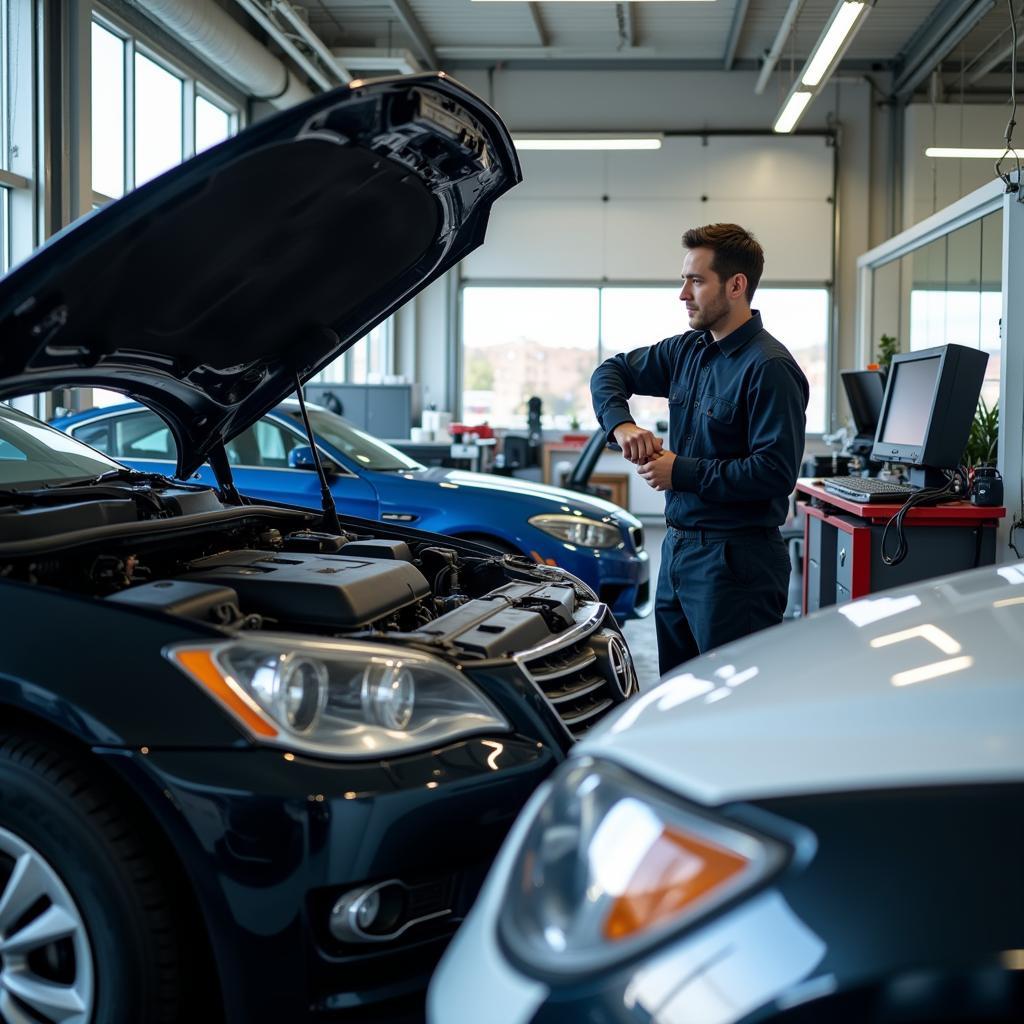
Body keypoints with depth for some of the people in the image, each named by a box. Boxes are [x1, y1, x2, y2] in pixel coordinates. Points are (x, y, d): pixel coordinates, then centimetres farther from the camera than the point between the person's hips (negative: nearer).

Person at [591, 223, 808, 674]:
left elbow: (776, 472, -23)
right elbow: (612, 372, 22)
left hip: (735, 559, -9)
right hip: (678, 549, 9)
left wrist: (681, 472, -17)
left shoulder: (769, 368, -16)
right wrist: (620, 423, 0)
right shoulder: (688, 350, 10)